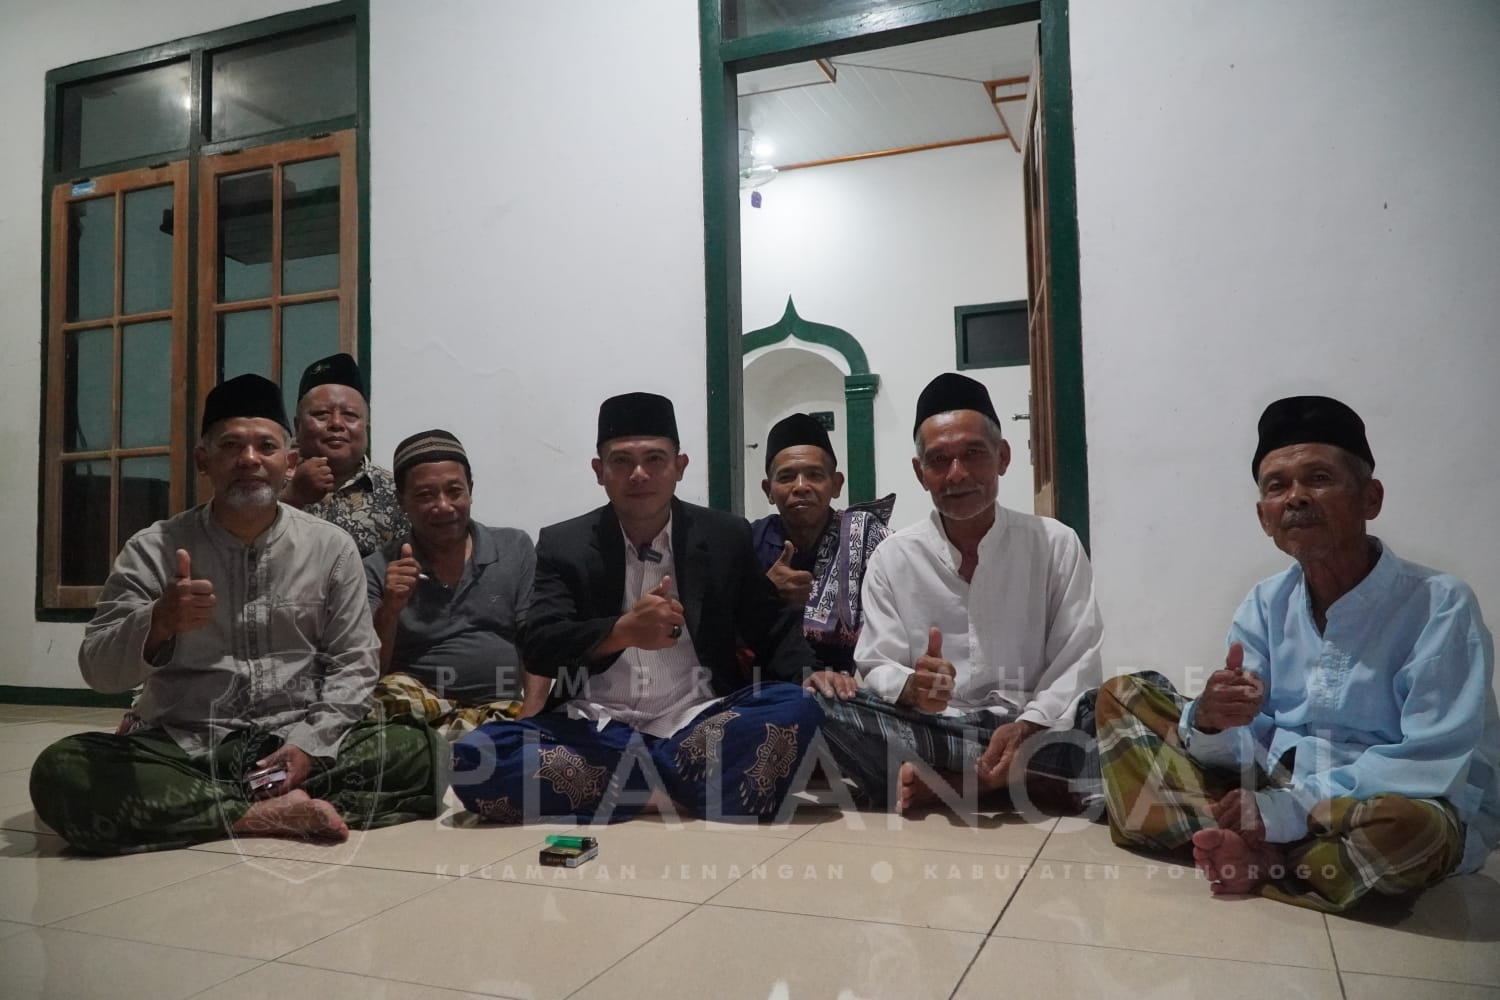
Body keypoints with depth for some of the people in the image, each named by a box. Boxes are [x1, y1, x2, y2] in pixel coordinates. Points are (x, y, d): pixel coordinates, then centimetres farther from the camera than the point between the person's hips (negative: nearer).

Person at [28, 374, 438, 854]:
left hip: (299, 744, 0)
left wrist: (310, 746, -14)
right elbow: (98, 670, -6)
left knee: (419, 752, -23)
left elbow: (353, 665, 3)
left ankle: (215, 810, -18)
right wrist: (159, 622, -27)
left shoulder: (331, 548, 2)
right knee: (60, 771, -28)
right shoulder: (154, 549, 1)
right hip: (181, 748, 0)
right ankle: (274, 812, -23)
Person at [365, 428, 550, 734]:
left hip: (502, 708, 0)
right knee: (391, 691, -33)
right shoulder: (378, 570, 5)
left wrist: (528, 720, -15)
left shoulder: (515, 549, 7)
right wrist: (389, 610, -18)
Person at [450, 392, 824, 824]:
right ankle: (686, 793, -22)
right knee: (474, 756, -27)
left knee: (797, 709, -28)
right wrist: (623, 630, -28)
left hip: (696, 724, 0)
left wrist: (813, 677, -16)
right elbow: (537, 648, -8)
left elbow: (772, 628, 7)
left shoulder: (726, 537, 7)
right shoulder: (563, 544, 5)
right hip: (594, 730, 1)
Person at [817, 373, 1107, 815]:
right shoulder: (892, 558, 4)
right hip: (930, 732, 1)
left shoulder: (1055, 545, 2)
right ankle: (1022, 784, -23)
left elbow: (1076, 664, -2)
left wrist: (1025, 728, -22)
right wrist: (912, 688, -24)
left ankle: (937, 785, -22)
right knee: (824, 710, -26)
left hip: (1034, 729, 0)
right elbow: (877, 670, 1)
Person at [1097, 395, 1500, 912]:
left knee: (1415, 825, -40)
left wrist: (1289, 810, -23)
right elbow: (1240, 749, -2)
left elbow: (1434, 765, -21)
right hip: (1272, 791, 5)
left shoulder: (1440, 605, -14)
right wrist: (1211, 722, -27)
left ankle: (1252, 863, -15)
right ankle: (1255, 849, -18)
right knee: (1122, 697, -3)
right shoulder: (1265, 605, 1)